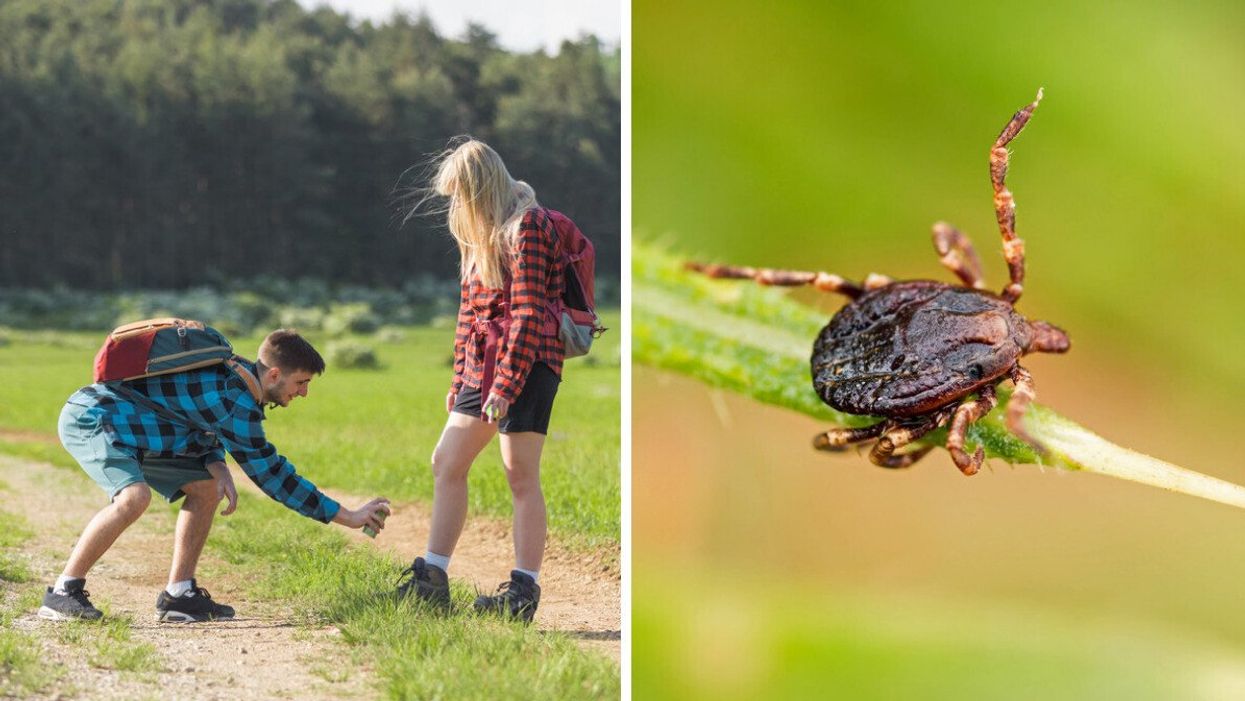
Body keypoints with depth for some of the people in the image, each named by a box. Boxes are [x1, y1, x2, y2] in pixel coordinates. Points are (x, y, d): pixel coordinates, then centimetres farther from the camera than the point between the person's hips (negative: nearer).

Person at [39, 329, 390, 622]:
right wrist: (349, 517, -18)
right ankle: (62, 593, -21)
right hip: (88, 419, -10)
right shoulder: (235, 400, -25)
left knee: (205, 488, 8)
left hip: (121, 424, 10)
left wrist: (216, 466, -10)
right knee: (134, 496, -32)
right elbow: (269, 472, -22)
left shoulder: (238, 374, 3)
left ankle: (178, 595, 7)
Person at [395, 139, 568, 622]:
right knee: (446, 463, 7)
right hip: (482, 365, 10)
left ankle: (524, 591, -4)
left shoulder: (527, 226, -11)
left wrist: (505, 386, -20)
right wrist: (461, 379, 17)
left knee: (521, 475, -8)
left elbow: (527, 313, -17)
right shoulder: (481, 234, 18)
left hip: (527, 364, -9)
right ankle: (432, 581, 11)